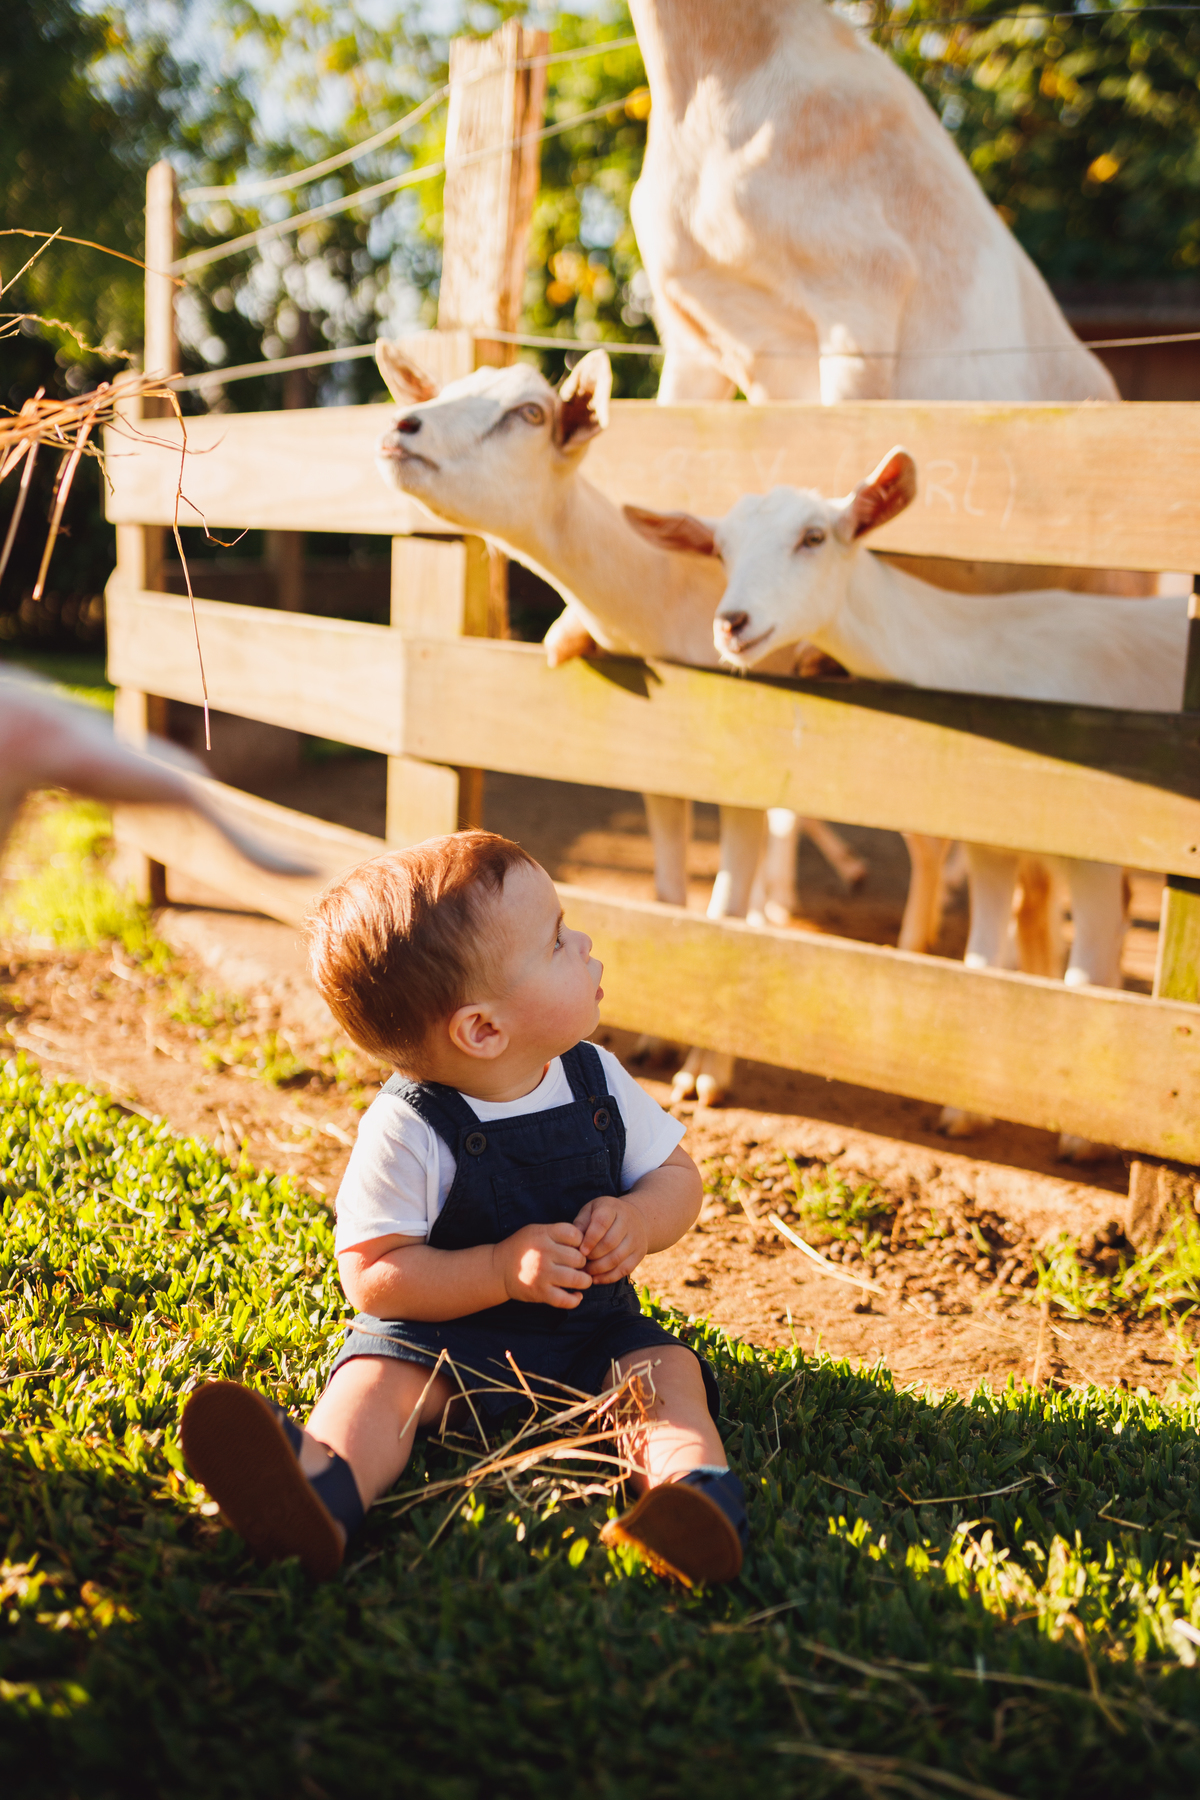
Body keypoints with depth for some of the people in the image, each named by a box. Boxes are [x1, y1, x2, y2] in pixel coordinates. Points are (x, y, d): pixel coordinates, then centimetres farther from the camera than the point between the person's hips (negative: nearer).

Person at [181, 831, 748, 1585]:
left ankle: (696, 1489, -48)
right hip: (445, 1335, -3)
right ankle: (317, 1497, -56)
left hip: (592, 1330, 4)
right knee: (377, 1379, -28)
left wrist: (638, 1220, -17)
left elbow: (677, 1175, 7)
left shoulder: (597, 1079, -4)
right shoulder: (406, 1133, -19)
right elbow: (373, 1277, -17)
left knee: (664, 1370, -21)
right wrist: (501, 1269, -28)